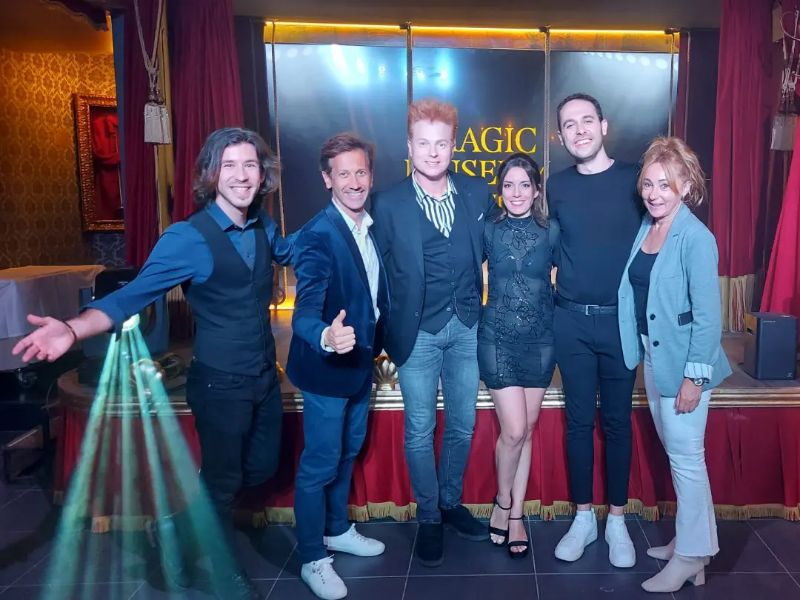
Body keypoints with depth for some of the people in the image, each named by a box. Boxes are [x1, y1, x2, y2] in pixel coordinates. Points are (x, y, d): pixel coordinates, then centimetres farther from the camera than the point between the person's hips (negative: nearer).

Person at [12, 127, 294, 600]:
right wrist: (74, 330, -41)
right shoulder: (188, 238, -20)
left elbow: (287, 250, 24)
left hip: (265, 374, 7)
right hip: (221, 382, -7)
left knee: (262, 467, 20)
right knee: (223, 478, 12)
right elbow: (134, 295, -26)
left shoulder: (262, 225, 0)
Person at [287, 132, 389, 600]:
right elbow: (306, 310, -34)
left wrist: (379, 345, 10)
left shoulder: (373, 226, 0)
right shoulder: (318, 235, -24)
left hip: (361, 362, 8)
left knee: (348, 452, 23)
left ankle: (337, 530, 44)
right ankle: (313, 559, 27)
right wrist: (327, 337, -53)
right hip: (327, 367, -8)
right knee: (320, 464, 6)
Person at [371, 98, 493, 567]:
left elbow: (490, 248, 12)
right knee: (420, 431, 8)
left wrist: (479, 304, 4)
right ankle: (429, 518, 28)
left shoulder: (478, 193, 2)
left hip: (467, 326, 3)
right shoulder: (388, 205, -7)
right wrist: (386, 331, -4)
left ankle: (452, 502, 37)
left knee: (463, 424, 15)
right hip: (418, 332, -3)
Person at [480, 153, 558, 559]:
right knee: (514, 430, -6)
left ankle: (516, 515, 23)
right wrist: (479, 311, 1)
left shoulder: (551, 232, 1)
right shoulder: (488, 231, -2)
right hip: (498, 339, -2)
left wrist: (554, 309, 0)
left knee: (526, 431, 8)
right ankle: (502, 503, 20)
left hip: (540, 339, 2)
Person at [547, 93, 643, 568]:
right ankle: (584, 518, 23)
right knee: (579, 420, 9)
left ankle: (617, 521, 23)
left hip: (621, 319, -1)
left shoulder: (634, 180, -1)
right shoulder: (557, 186, 5)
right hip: (571, 320, 2)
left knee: (617, 421, 8)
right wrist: (556, 294, 4)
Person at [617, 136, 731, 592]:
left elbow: (708, 315, -17)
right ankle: (694, 541, 35)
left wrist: (695, 376, -18)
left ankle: (690, 557, 20)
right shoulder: (646, 228, 5)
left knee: (686, 457, 4)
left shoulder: (696, 238, -17)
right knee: (676, 453, 18)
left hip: (682, 364, -8)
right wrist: (641, 352, 10)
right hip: (653, 358, 8)